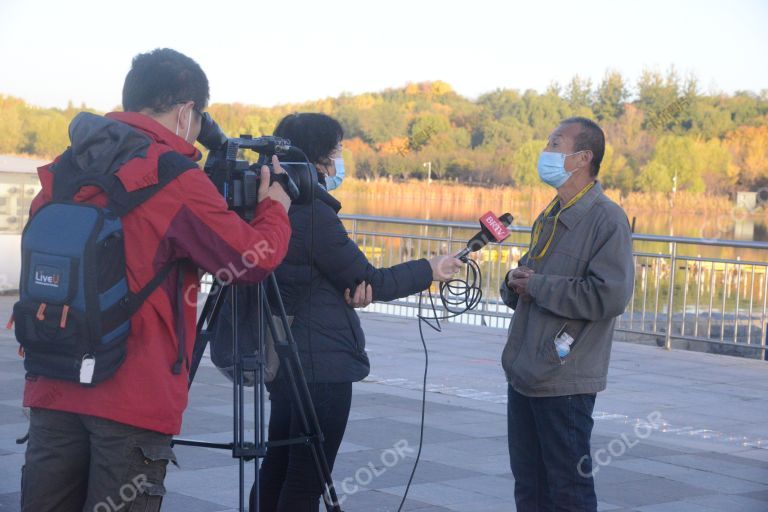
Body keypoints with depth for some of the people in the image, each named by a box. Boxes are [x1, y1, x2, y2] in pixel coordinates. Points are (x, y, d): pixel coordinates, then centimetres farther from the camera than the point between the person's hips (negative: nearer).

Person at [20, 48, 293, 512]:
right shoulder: (174, 178, -11)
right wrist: (275, 207, 12)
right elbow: (254, 259, -10)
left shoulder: (63, 172, 9)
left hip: (52, 387, 6)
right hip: (133, 398, -6)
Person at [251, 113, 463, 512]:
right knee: (307, 480, -3)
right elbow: (369, 283, -10)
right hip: (322, 366, -9)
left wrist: (355, 286, -7)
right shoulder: (313, 213, -18)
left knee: (278, 467, 15)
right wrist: (430, 270, 2)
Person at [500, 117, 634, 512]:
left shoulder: (606, 219, -12)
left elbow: (610, 296, -24)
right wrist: (515, 283, -1)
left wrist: (537, 285, -16)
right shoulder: (549, 219, 16)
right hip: (524, 376, 9)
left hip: (565, 382, -9)